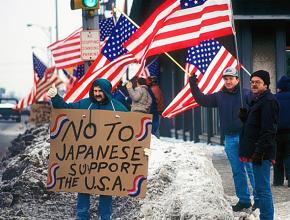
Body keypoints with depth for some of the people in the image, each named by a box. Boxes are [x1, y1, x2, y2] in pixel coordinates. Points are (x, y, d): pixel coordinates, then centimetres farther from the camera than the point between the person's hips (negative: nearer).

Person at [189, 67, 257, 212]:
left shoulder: (246, 94, -3)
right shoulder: (219, 96, 10)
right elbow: (202, 100, 12)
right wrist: (193, 86, 3)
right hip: (230, 139, 5)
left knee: (251, 169, -5)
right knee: (237, 171, 10)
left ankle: (259, 198, 4)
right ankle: (243, 200, 18)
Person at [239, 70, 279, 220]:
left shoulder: (269, 101, -13)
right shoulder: (257, 100, 19)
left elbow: (268, 130, -20)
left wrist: (258, 152, -23)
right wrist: (244, 116, 7)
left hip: (261, 153, -10)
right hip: (256, 152, 10)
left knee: (262, 189, -10)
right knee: (261, 189, 15)